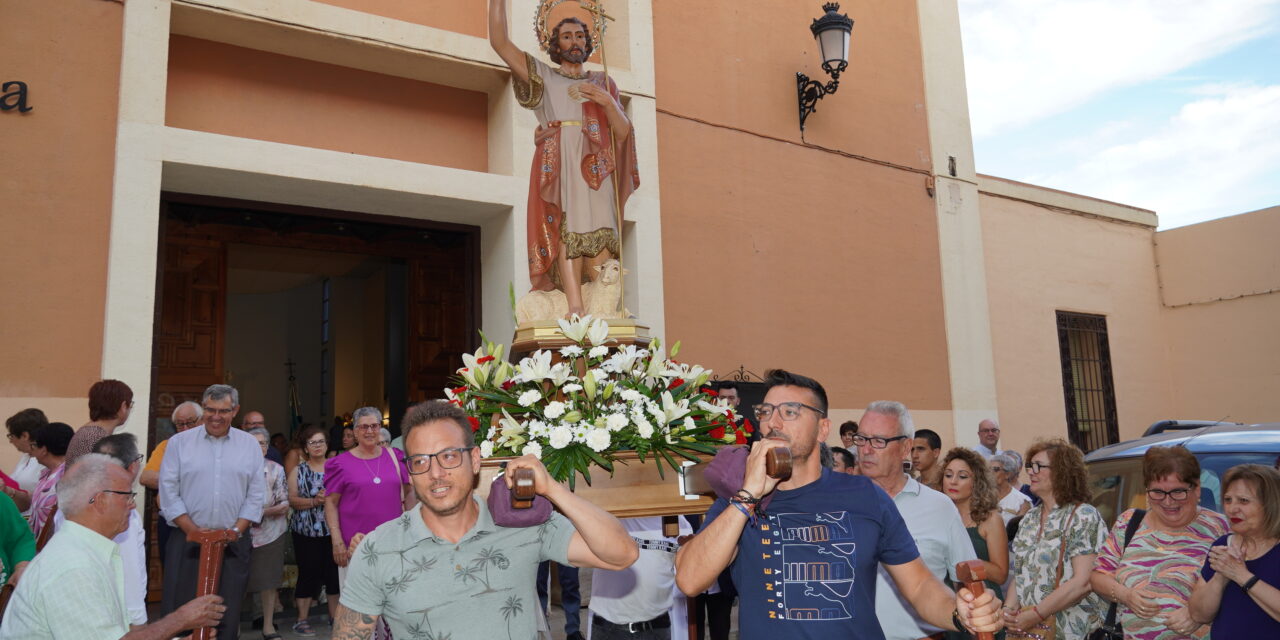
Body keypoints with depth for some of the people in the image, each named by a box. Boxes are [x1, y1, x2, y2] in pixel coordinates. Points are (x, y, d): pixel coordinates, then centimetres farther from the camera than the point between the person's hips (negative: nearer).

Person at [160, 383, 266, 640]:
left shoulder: (250, 445, 6)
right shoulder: (179, 442, 3)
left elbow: (255, 495, 5)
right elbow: (169, 491, -1)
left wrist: (237, 529, -6)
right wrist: (193, 529, -9)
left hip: (233, 543, 1)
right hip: (187, 540, -1)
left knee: (227, 614, 6)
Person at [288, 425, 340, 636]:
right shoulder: (298, 471, 5)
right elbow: (291, 500, -3)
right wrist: (313, 501, -17)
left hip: (333, 529, 1)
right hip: (306, 531, -1)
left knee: (334, 572, 4)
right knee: (308, 574, 1)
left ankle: (335, 615, 17)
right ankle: (302, 619, 12)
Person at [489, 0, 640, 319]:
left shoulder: (602, 83, 24)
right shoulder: (542, 76, 21)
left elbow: (623, 131, 13)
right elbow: (499, 42, 11)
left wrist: (608, 102, -4)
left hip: (595, 165, 2)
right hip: (557, 163, -1)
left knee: (599, 231, -14)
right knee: (567, 226, -19)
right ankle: (575, 307, -29)